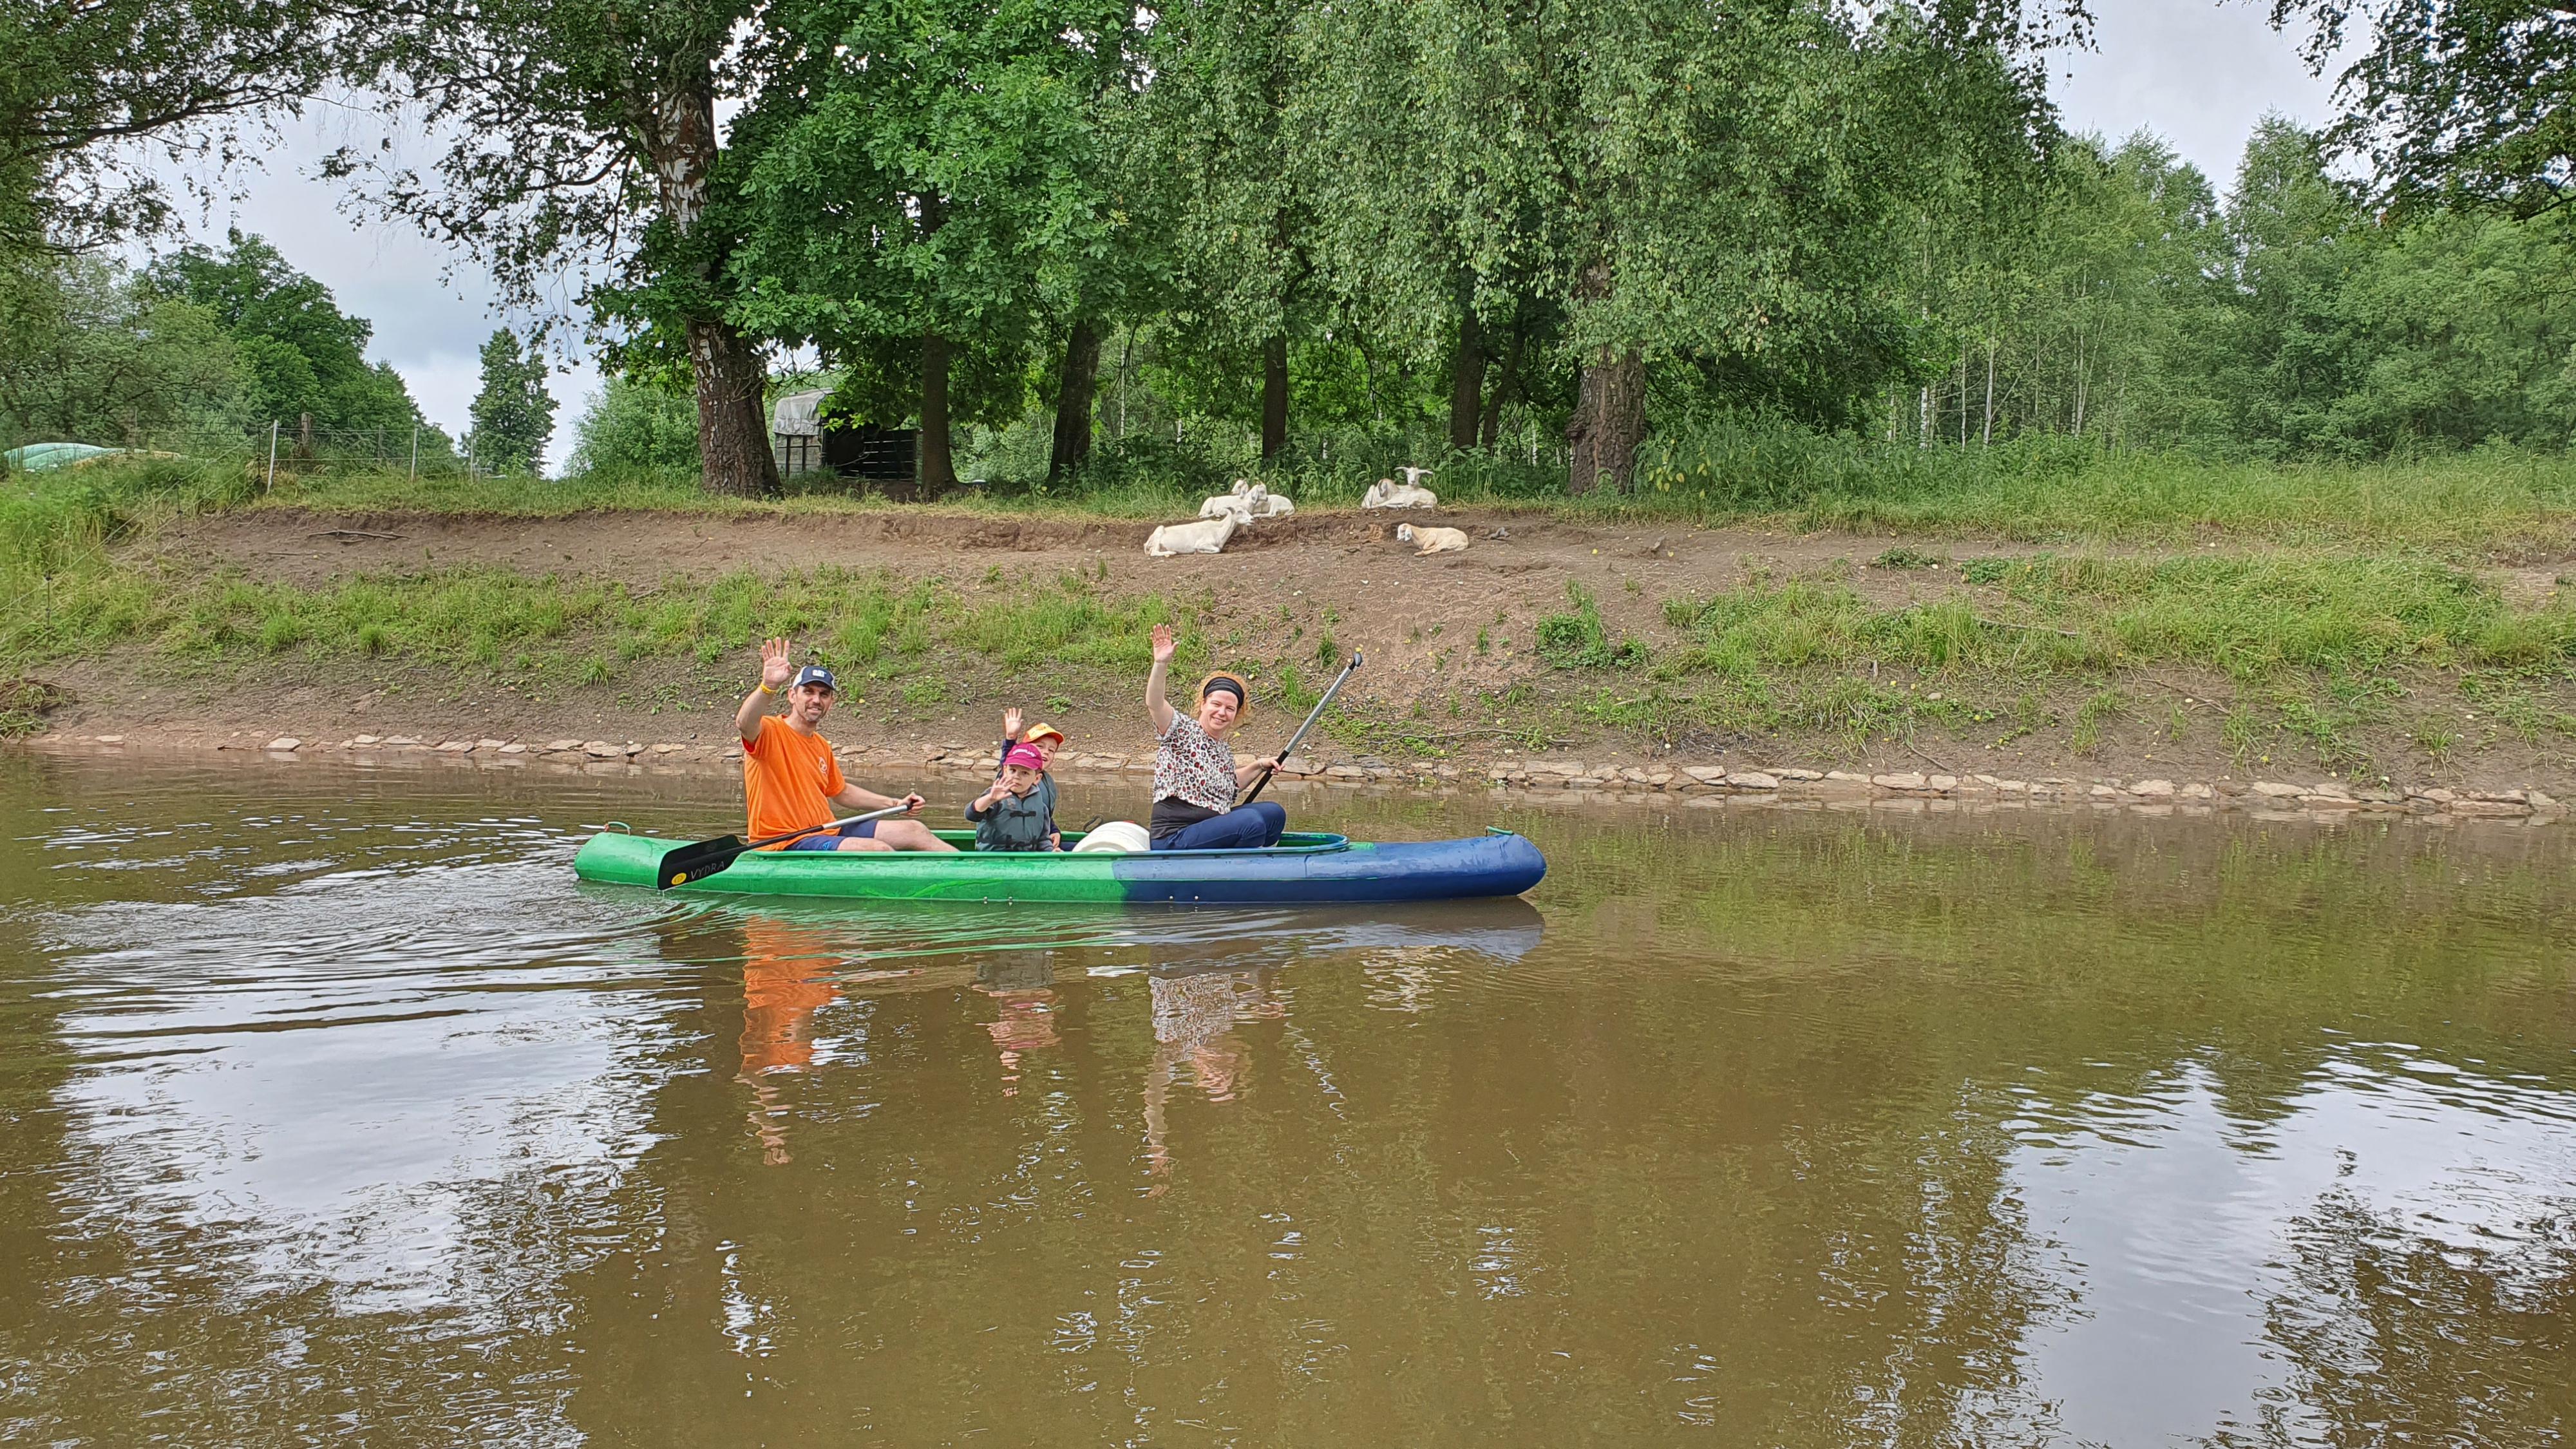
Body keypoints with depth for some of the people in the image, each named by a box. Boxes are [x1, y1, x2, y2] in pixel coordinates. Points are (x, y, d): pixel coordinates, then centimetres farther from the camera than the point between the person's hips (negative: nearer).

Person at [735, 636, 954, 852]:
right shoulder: (771, 732, -9)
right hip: (786, 845, -9)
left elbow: (841, 793, 29)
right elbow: (744, 724, -33)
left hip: (828, 833, 9)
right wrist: (768, 686, -51)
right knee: (879, 850, -25)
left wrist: (896, 804, 23)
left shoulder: (822, 746, 16)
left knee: (915, 830, 2)